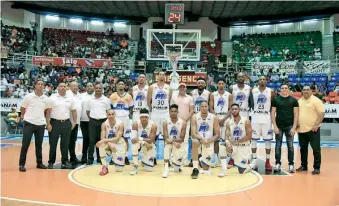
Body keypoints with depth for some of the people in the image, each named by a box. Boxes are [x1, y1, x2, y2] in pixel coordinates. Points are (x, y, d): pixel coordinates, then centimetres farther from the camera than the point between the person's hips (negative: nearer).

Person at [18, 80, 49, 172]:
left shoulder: (46, 99, 4)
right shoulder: (28, 96, -6)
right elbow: (22, 108, 4)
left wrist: (44, 119, 11)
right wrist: (25, 117, 6)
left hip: (41, 124, 3)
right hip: (29, 123, -3)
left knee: (39, 145, 12)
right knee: (25, 144, -1)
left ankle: (39, 163, 22)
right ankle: (21, 164, 8)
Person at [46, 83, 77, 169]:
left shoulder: (70, 99, 8)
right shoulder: (52, 98, 0)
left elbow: (74, 111, 11)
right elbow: (48, 111, -3)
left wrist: (74, 122, 4)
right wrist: (48, 123, -8)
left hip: (66, 123, 3)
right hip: (55, 122, -2)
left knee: (65, 144, 7)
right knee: (53, 143, 4)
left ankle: (65, 161, 16)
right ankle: (51, 162, 14)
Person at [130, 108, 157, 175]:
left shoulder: (153, 125, -22)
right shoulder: (135, 124, -20)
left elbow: (151, 140, -28)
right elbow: (133, 139, -29)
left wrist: (139, 139, -39)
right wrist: (144, 143, -39)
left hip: (149, 145, 0)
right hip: (140, 144, 0)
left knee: (149, 169, -8)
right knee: (134, 143, -38)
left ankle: (144, 160, 31)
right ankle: (135, 167, -23)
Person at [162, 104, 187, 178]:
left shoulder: (183, 123, -9)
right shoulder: (166, 123, -7)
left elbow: (182, 139, -10)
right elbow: (166, 138, -12)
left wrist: (171, 140, -22)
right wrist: (174, 143, -28)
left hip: (178, 144, 0)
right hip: (169, 143, 0)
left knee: (179, 159, -17)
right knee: (167, 143, -34)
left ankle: (176, 166, 27)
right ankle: (166, 169, -24)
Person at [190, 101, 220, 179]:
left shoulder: (214, 117, -9)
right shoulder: (195, 117, -10)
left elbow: (217, 134, -6)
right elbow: (193, 134, -17)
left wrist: (209, 141, -23)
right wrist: (202, 138, -35)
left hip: (209, 142, 0)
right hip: (199, 140, 0)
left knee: (206, 170, -5)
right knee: (194, 141, -39)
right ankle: (195, 169, -30)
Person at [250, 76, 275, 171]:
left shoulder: (271, 92, 0)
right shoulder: (253, 91, 2)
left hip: (266, 118, -1)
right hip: (255, 117, 1)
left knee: (268, 140, 2)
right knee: (254, 139, 3)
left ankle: (267, 161, 11)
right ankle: (254, 160, 11)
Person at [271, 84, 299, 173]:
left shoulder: (293, 100, 2)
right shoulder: (276, 99, 3)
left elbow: (296, 114, 0)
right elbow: (273, 113, 2)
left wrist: (294, 127, -7)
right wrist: (275, 126, -6)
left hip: (290, 126, 0)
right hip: (279, 126, 1)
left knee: (290, 146, 4)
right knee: (278, 145, 6)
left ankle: (291, 164, 13)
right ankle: (278, 164, 15)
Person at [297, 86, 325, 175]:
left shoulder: (316, 100, -8)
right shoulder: (299, 101, 11)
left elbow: (322, 114, -11)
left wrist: (316, 125, -18)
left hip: (313, 129, -6)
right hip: (301, 129, 6)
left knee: (316, 149, -1)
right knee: (303, 149, 13)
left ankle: (317, 168, 8)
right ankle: (304, 166, 25)